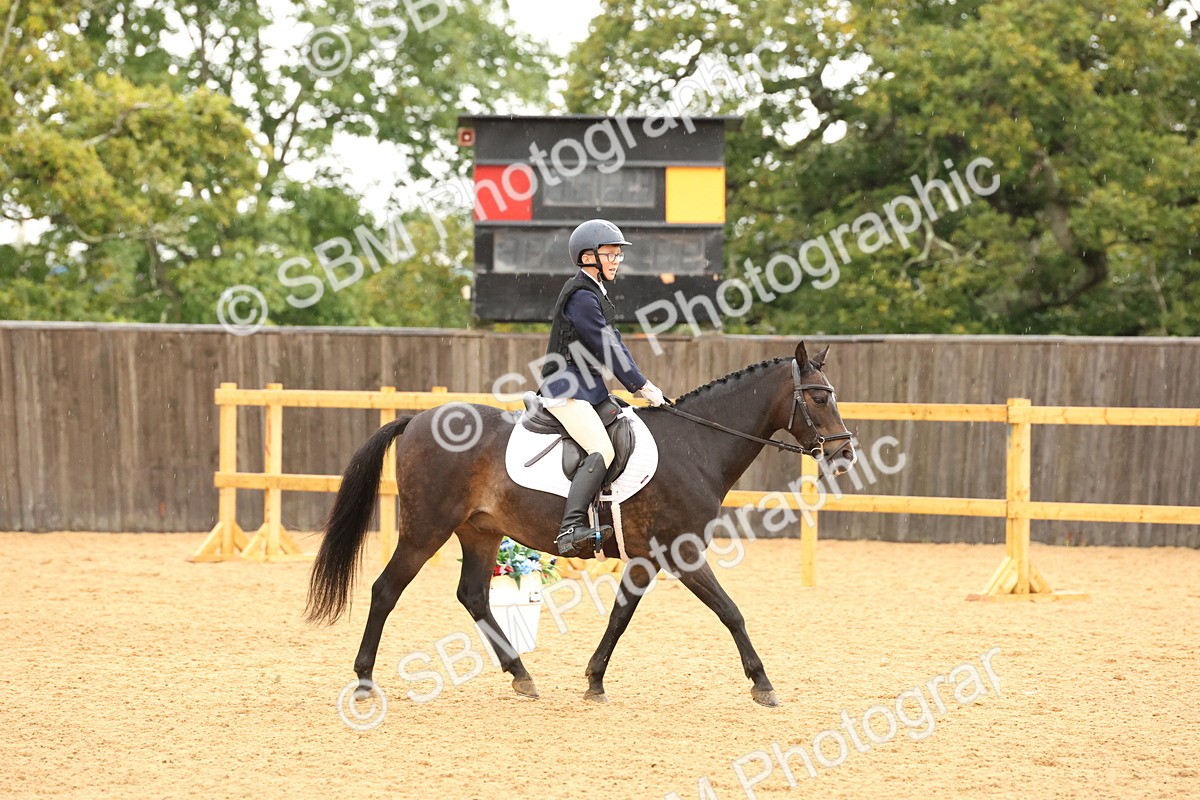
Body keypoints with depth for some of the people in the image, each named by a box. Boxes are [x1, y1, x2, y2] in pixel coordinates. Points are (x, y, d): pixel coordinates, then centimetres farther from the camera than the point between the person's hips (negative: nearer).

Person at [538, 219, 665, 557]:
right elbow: (606, 349, -15)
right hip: (566, 389, -11)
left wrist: (642, 385, 11)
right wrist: (642, 386, -10)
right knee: (601, 451, -27)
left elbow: (614, 344, 20)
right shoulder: (581, 295, -14)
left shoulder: (596, 294, 19)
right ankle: (572, 529, -38)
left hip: (588, 387, 11)